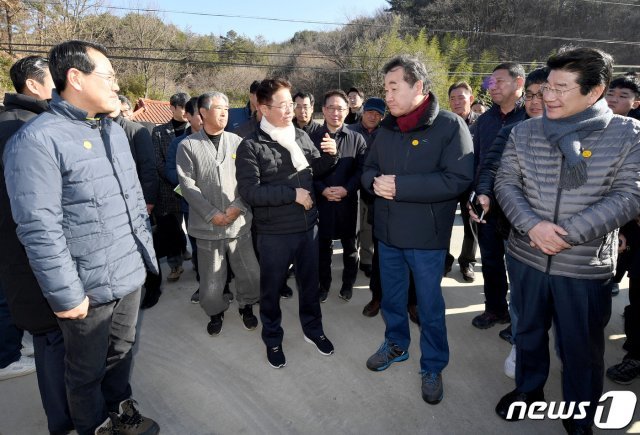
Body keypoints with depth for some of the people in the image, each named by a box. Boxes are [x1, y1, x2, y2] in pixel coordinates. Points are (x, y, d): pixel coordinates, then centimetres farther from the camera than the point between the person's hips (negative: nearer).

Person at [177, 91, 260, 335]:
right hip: (208, 225, -1)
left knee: (250, 272, 7)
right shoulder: (188, 145, 0)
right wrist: (212, 214, -12)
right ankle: (215, 312, 35)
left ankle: (246, 306, 34)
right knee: (211, 278, 8)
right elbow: (187, 185, -6)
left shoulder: (237, 142, 5)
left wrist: (237, 207, -11)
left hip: (239, 222, 2)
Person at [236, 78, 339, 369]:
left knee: (310, 281, 19)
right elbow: (249, 192, -19)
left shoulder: (301, 137, 3)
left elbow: (317, 169, 16)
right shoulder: (251, 146, -12)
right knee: (272, 288, 13)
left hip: (308, 226, 4)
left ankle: (313, 329, 42)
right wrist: (293, 194, -19)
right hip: (274, 233, -4)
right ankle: (272, 339, 36)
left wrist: (330, 155, -5)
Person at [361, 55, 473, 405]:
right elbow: (368, 169, 11)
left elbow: (458, 179, -22)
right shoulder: (386, 129, 7)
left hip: (426, 235, -5)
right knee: (391, 297, 21)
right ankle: (396, 345, 44)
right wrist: (375, 182, -14)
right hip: (387, 232, 6)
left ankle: (432, 367, 31)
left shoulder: (450, 126, -13)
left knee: (430, 307, 10)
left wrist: (399, 185, -25)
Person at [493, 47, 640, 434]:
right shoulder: (524, 132, -1)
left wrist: (568, 235, -20)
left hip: (586, 266, -2)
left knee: (582, 347, 14)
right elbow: (506, 184, -1)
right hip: (527, 257, 2)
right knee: (529, 330, 20)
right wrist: (532, 225, -18)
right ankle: (529, 389, 45)